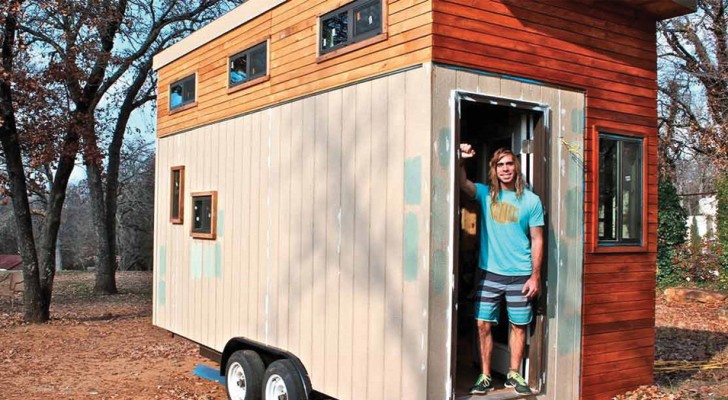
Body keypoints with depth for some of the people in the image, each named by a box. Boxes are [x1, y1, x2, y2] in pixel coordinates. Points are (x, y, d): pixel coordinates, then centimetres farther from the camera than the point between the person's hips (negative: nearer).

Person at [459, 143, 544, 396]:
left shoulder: (531, 200, 0)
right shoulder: (485, 194, 4)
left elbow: (537, 240, 1)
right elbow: (463, 183, -15)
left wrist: (535, 276, -3)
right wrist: (461, 160, -32)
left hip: (520, 275, -1)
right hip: (490, 273, 1)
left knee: (519, 326, 8)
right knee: (483, 325, 0)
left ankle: (514, 374, 24)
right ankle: (485, 377, 12)